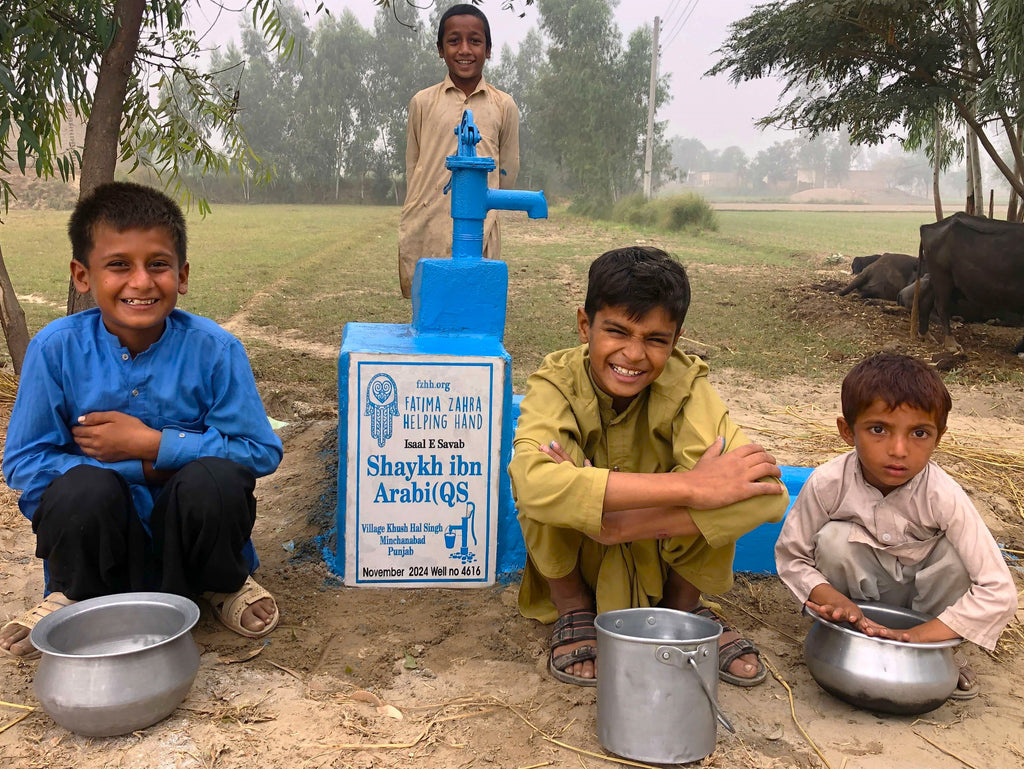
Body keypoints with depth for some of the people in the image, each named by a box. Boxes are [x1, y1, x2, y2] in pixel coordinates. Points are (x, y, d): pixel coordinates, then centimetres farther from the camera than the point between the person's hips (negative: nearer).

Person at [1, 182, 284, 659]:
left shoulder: (213, 349, -13)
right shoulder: (57, 349, -11)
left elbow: (261, 451, -15)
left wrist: (151, 444, -21)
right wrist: (144, 468, -19)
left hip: (186, 530, 0)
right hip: (99, 534, 0)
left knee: (215, 478, -31)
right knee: (84, 488, -31)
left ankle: (225, 584, 3)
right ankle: (76, 597, 3)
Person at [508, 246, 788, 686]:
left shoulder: (684, 385, -20)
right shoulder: (556, 383, -23)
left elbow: (767, 495, -37)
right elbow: (532, 482, -46)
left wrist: (619, 523, -43)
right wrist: (688, 487, -47)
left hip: (659, 565, 1)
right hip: (571, 566, -1)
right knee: (558, 452, -31)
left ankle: (683, 607, 2)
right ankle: (572, 612, -4)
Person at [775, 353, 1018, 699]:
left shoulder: (945, 498, -30)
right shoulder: (828, 483, -28)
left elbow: (999, 593, -31)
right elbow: (791, 556, -15)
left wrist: (916, 636, -36)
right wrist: (833, 598, -35)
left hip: (922, 590, 0)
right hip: (861, 592, 0)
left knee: (955, 555, -29)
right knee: (833, 538, -28)